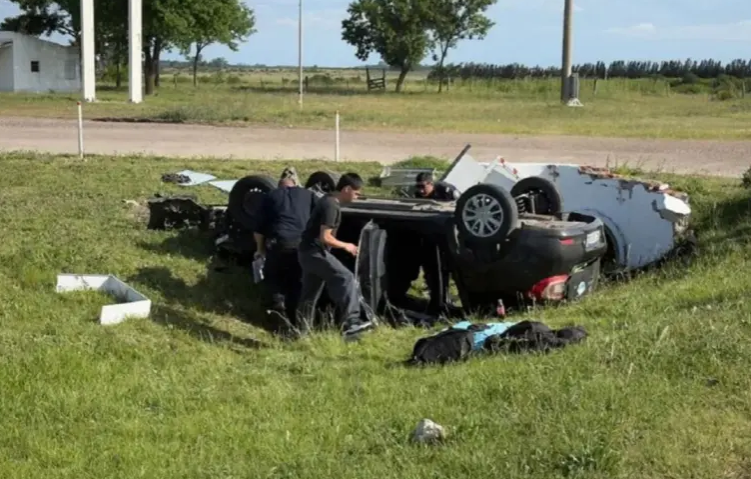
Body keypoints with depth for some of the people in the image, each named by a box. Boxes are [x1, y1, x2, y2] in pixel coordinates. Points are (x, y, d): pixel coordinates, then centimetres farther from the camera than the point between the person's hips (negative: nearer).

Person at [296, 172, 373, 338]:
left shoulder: (328, 201, 14)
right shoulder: (331, 206, -18)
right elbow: (325, 237, -22)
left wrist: (341, 246, 19)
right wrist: (345, 246, -9)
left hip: (308, 252, 10)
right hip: (315, 252, -10)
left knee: (309, 295, 14)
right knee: (346, 278, -15)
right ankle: (351, 323, -20)